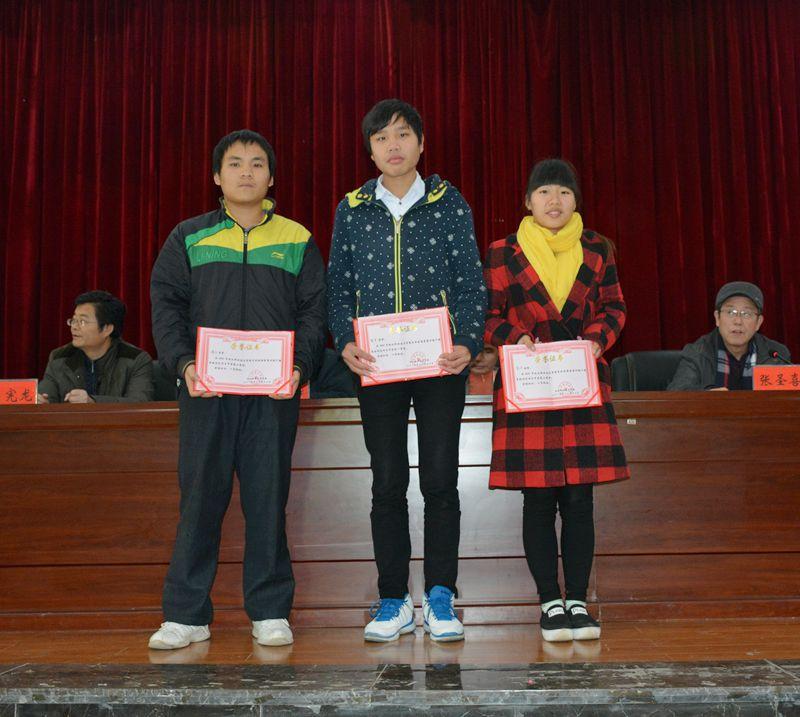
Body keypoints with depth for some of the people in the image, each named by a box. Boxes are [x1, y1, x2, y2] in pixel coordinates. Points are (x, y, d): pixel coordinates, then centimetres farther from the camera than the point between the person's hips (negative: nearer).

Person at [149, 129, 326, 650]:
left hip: (274, 391, 0)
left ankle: (271, 612, 14)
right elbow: (167, 305, 7)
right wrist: (183, 362, -9)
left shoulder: (297, 241, 11)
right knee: (201, 495, 2)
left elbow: (314, 312, 7)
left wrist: (299, 366, -9)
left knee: (269, 497, 3)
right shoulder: (189, 238, 12)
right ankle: (186, 614, 12)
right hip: (205, 389, 0)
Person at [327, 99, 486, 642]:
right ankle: (394, 601, 14)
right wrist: (346, 343, -8)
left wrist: (468, 344, -11)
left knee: (440, 479, 0)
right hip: (376, 364, 1)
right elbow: (339, 285, 8)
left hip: (441, 361, -1)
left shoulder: (450, 204, 6)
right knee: (387, 482, 4)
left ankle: (441, 598, 12)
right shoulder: (352, 210, 10)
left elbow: (471, 281, 3)